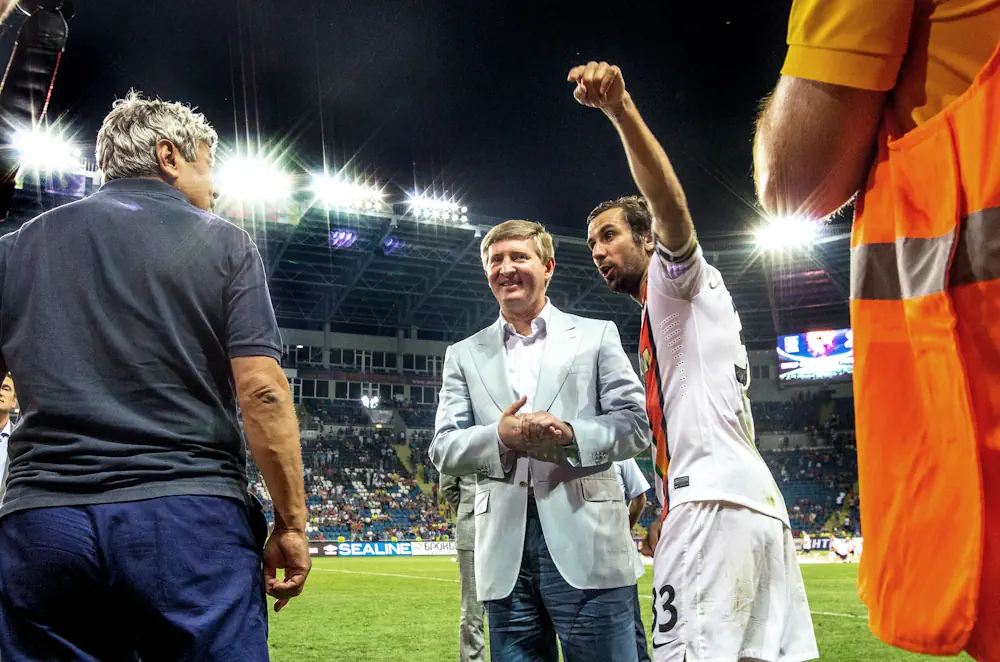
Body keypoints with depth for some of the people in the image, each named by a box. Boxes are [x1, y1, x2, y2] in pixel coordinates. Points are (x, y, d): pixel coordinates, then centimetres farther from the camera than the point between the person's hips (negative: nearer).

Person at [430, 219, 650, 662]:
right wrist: (499, 436, -12)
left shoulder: (597, 335, 11)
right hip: (505, 549, 2)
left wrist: (569, 435, -14)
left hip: (584, 540, -2)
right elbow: (443, 450, 7)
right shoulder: (463, 355, 15)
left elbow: (636, 424, 3)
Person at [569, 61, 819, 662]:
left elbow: (670, 205, -16)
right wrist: (668, 516, 28)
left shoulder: (679, 275, 7)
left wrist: (621, 110, -30)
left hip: (717, 504, -10)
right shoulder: (659, 323, 33)